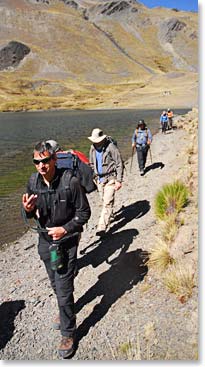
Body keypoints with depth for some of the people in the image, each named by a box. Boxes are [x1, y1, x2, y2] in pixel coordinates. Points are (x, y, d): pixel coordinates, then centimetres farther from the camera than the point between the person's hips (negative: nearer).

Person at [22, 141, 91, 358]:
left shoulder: (70, 182, -21)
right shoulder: (33, 182, -7)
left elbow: (84, 212, -11)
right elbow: (31, 214, 4)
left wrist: (65, 229, -21)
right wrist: (28, 210, -19)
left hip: (66, 241, -5)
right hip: (45, 240, 5)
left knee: (63, 289, -1)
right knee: (55, 284, 23)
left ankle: (68, 333, 22)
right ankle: (65, 311, 51)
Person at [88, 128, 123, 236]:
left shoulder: (111, 147, -14)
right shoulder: (93, 148, 5)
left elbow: (119, 164, -12)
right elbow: (92, 164, 17)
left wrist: (119, 180, -14)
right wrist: (94, 178, 15)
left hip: (110, 178, -6)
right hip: (99, 178, 6)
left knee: (107, 202, -11)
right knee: (104, 201, 16)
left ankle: (102, 227, -12)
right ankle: (109, 215, 40)